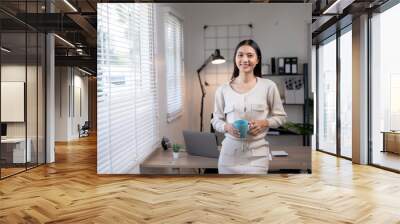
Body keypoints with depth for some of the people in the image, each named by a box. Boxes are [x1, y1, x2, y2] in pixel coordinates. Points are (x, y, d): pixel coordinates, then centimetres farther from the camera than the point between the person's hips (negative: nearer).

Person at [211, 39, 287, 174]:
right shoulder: (223, 89, 2)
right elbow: (216, 120, 9)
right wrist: (227, 126, -12)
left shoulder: (268, 86, -1)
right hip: (230, 152, 2)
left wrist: (264, 123, -12)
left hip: (257, 154, -1)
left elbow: (280, 116, 6)